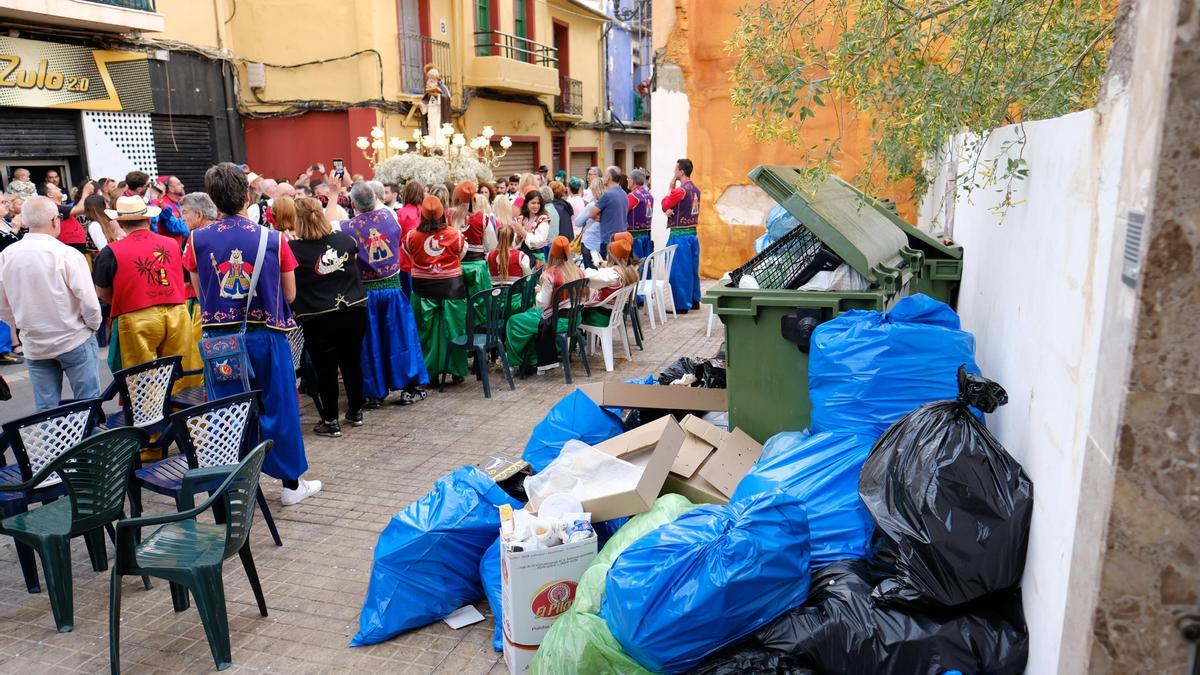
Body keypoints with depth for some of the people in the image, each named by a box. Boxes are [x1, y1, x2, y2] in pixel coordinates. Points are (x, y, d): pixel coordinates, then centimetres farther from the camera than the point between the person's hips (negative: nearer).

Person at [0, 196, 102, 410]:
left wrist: (23, 326, 20)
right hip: (74, 340, -4)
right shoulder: (67, 254, -17)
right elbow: (88, 301, -16)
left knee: (46, 408, 11)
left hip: (34, 345, 4)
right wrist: (94, 325, 2)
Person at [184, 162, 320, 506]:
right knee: (278, 407, 10)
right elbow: (290, 294, 0)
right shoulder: (272, 239, -8)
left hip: (220, 336, 1)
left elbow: (201, 293, 5)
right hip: (266, 335, -1)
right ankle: (291, 483, 20)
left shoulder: (198, 240, -5)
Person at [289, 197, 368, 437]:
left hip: (318, 320, -4)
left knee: (325, 370, 7)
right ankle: (356, 411, 31)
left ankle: (331, 421, 16)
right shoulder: (345, 240, 0)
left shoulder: (294, 249, -13)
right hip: (354, 312, 4)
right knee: (352, 363, 17)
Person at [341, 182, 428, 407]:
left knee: (370, 343, 8)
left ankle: (374, 393, 15)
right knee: (400, 337, 10)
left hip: (365, 291, -2)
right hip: (393, 286, 2)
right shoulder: (389, 215, -4)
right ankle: (409, 388, 14)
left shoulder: (347, 227, -14)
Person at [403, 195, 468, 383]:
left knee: (426, 331, 10)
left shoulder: (412, 236, -9)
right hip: (452, 286, 0)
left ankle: (429, 373, 16)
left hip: (423, 288, 1)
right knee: (453, 329, 9)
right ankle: (456, 371, 16)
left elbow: (409, 255, 6)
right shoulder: (455, 234, -10)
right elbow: (461, 255, 3)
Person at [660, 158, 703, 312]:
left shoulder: (679, 190, -17)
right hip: (693, 233, 8)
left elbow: (665, 206, -4)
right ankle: (694, 300, 23)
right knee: (692, 269, 15)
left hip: (679, 235, -8)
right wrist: (669, 210, -8)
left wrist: (670, 188, 2)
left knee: (679, 271, -2)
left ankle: (681, 305, 1)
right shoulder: (696, 190, 9)